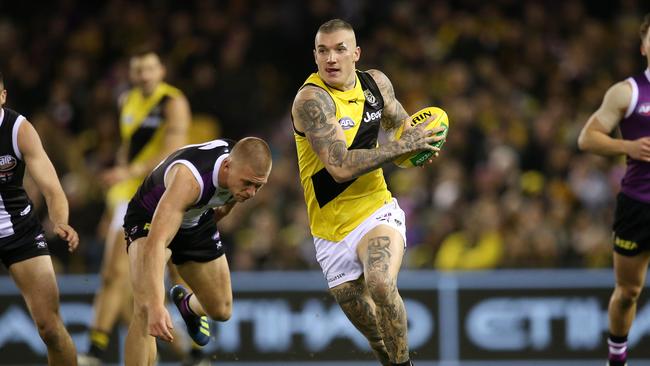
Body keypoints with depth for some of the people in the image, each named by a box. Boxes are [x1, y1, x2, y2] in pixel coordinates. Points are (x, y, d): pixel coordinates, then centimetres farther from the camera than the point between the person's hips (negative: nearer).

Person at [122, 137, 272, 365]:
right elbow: (155, 242, -53)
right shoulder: (190, 178, -44)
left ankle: (186, 303, 52)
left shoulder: (246, 166, -22)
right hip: (150, 219, -6)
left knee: (221, 311, 16)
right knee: (146, 309, -31)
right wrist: (156, 306, -64)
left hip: (197, 223, 7)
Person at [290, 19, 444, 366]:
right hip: (332, 230, -2)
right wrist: (401, 145, -22)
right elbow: (342, 167, -29)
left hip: (377, 213, 2)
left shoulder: (376, 83, -1)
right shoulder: (311, 99, -19)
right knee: (374, 333, 7)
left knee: (381, 285, -29)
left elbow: (400, 121, 23)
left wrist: (417, 142, 0)